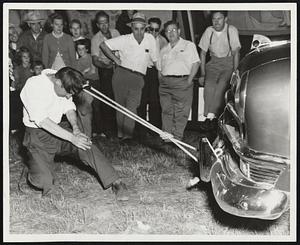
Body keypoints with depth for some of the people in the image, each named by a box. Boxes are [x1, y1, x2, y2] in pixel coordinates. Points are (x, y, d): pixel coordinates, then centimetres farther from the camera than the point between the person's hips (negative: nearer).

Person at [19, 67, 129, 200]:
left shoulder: (64, 86, -3)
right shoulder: (33, 86, -23)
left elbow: (69, 107, 3)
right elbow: (42, 121, -29)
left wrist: (75, 128, -20)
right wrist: (72, 137, -32)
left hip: (59, 128, 5)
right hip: (38, 135, -5)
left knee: (85, 144, -23)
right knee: (43, 181, -15)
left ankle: (115, 183, -21)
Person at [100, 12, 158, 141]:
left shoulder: (150, 39, 3)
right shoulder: (124, 40, -1)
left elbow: (155, 59, 13)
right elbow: (103, 45, 3)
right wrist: (115, 59, 2)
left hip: (138, 78, 0)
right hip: (121, 74, 0)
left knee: (132, 106, -14)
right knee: (121, 105, 4)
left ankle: (128, 134, -18)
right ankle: (120, 133, 12)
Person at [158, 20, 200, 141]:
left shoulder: (189, 45, 7)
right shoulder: (163, 50, 21)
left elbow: (196, 63, -1)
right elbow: (159, 69, 22)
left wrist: (189, 81, -10)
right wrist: (161, 81, 4)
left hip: (182, 82, -4)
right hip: (165, 83, 4)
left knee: (181, 112, -6)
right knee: (166, 111, 3)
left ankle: (177, 138, -1)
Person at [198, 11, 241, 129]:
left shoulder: (232, 30, -10)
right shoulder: (209, 31, -2)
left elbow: (236, 53, -9)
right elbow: (203, 53, 6)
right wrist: (203, 74, 3)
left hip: (229, 62, -3)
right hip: (214, 63, 3)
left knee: (221, 85, -28)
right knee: (209, 85, -23)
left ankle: (212, 115, -29)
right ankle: (209, 115, -24)